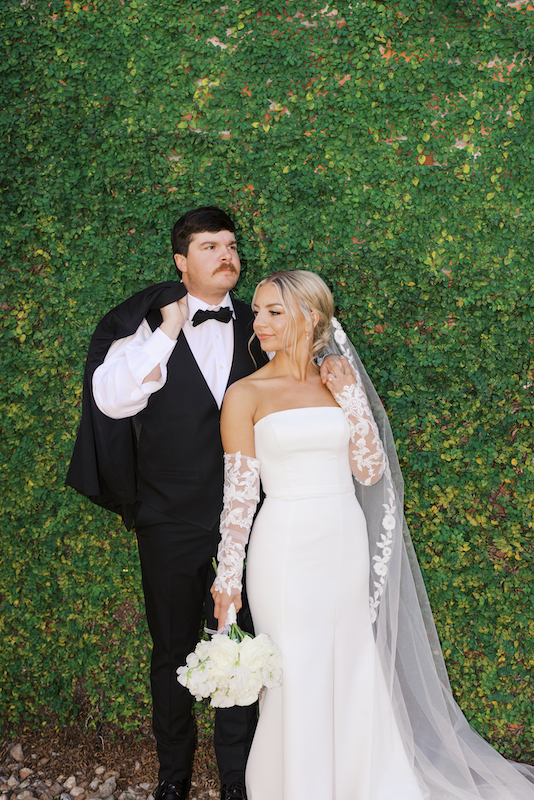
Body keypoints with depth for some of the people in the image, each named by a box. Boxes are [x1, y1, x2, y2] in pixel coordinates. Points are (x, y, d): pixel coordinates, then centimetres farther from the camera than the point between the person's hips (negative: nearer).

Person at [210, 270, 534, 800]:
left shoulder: (340, 385, 7)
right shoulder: (246, 395, -4)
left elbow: (371, 472, 3)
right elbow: (238, 491, -5)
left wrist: (353, 400, -5)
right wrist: (228, 576, -7)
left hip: (347, 543, 4)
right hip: (285, 549, -3)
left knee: (354, 674, 14)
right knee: (295, 681, 4)